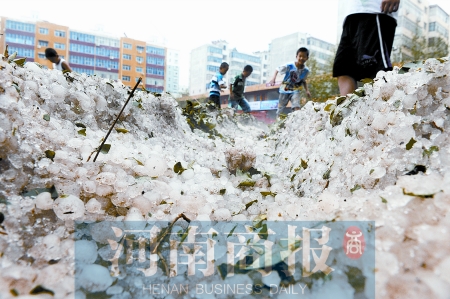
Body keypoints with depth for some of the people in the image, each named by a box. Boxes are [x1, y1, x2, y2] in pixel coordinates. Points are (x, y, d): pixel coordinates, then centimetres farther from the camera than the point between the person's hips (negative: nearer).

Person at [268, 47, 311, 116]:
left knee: (297, 107, -23)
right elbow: (277, 70, -5)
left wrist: (307, 90, -2)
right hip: (285, 90, -1)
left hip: (295, 91, 1)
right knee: (280, 110, 6)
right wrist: (273, 79, -22)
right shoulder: (289, 66, -19)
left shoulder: (306, 70, -9)